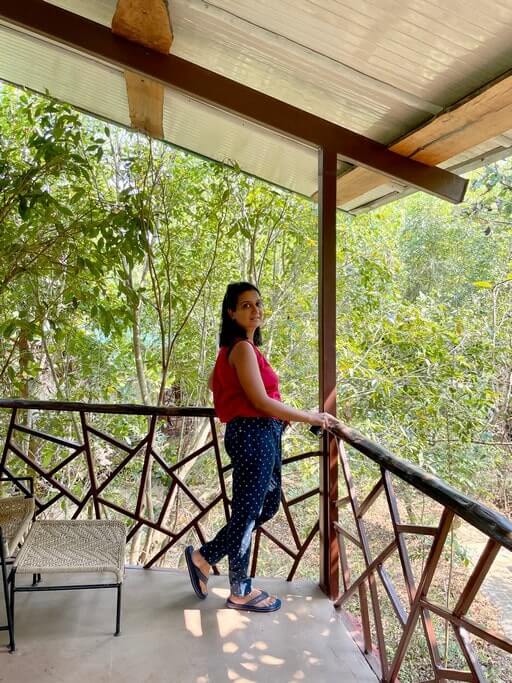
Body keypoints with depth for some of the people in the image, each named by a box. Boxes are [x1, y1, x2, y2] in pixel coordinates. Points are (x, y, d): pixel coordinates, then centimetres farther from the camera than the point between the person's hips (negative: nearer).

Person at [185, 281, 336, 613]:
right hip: (253, 435, -10)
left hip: (262, 435, 10)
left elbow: (214, 383, 26)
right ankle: (241, 591, 23)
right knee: (247, 513, 4)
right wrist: (311, 418, -13)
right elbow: (261, 401, -21)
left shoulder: (240, 347, 14)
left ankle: (204, 556, 25)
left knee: (268, 505, 18)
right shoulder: (243, 348, -16)